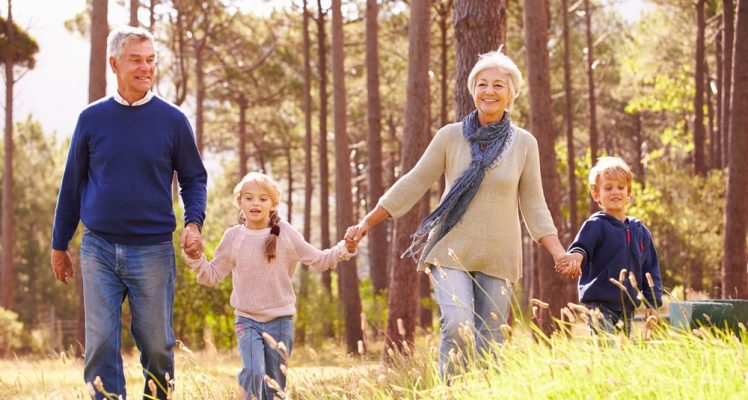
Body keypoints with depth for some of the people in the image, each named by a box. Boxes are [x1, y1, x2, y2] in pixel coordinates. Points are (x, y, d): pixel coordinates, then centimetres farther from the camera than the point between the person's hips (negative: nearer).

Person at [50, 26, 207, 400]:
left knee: (157, 346, 4)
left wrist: (194, 222, -11)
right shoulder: (92, 118, 4)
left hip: (153, 251, -1)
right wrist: (59, 245, 12)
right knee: (101, 345, -4)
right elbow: (72, 184, 11)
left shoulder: (172, 120, 1)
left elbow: (194, 179, 8)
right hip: (99, 249, 1)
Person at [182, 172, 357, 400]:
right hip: (247, 321, -1)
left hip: (281, 321, 1)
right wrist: (195, 259, -11)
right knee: (253, 373, -23)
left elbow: (318, 260, 4)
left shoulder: (285, 233, 0)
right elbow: (212, 276, 6)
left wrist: (345, 249, -11)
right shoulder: (234, 237, 1)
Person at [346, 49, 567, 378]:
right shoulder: (450, 136, 0)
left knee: (489, 341, 1)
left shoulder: (524, 144, 3)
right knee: (457, 326, -20)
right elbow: (414, 183, 5)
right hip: (451, 250, -1)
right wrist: (368, 222, 5)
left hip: (498, 257, 1)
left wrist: (559, 253, -3)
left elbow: (534, 206, 7)